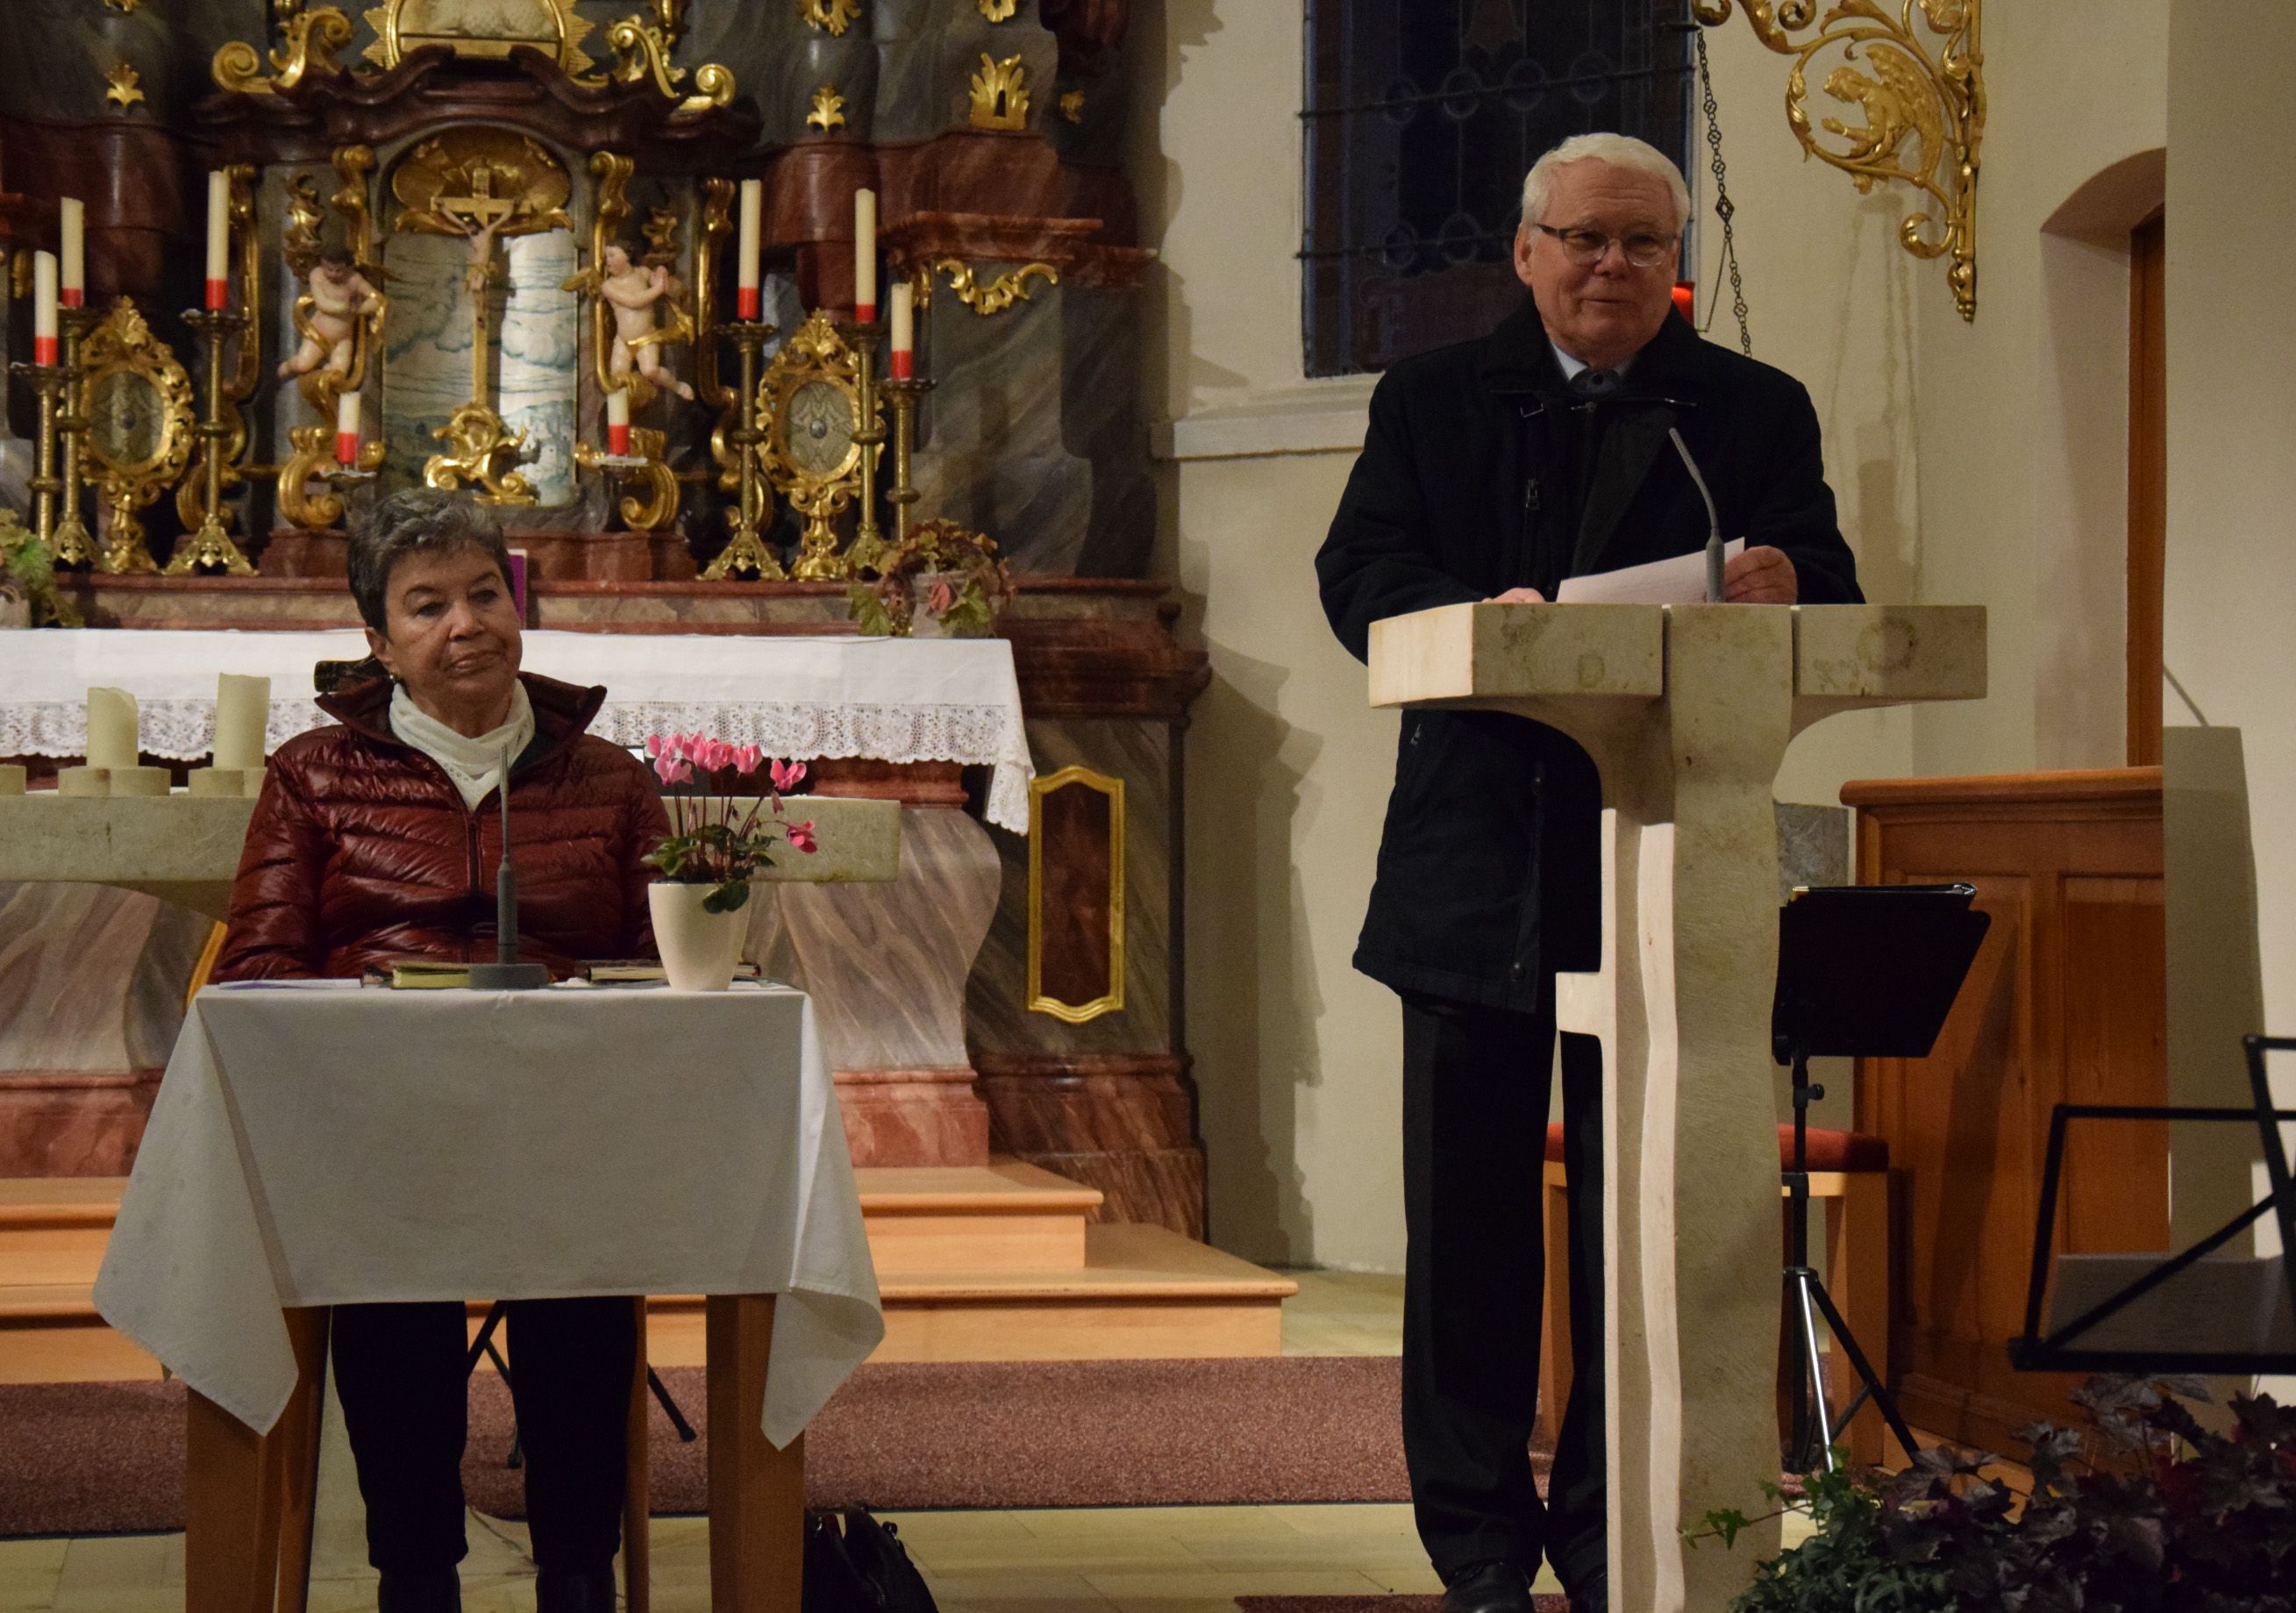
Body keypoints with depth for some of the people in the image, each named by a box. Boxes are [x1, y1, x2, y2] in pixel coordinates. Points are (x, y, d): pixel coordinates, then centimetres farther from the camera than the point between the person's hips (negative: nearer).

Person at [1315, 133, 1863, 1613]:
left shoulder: (1758, 412, 10)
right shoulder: (1432, 400, 10)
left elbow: (1829, 591, 0)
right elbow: (1358, 573, -2)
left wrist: (1787, 587, -24)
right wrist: (1475, 617, -22)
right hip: (1476, 864, 0)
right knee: (1471, 1214, 5)